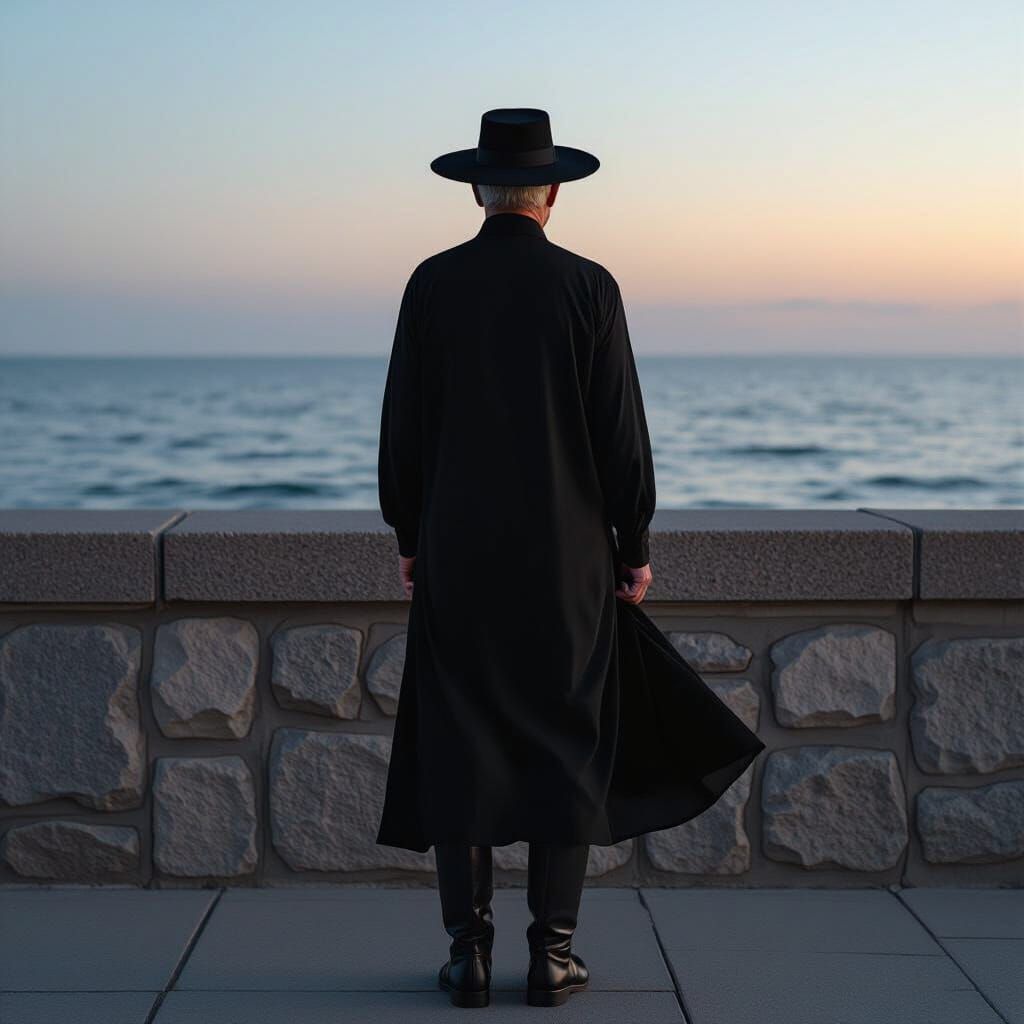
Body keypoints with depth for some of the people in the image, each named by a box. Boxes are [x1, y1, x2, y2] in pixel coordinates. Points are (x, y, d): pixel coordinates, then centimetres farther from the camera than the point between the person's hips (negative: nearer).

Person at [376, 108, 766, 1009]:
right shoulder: (589, 286, -5)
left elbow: (404, 424, 1)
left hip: (457, 551, 1)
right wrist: (635, 548, 3)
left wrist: (409, 537, 11)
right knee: (567, 742, 5)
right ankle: (552, 954, 6)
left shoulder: (432, 283, -1)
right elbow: (621, 432, -6)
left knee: (459, 743, 6)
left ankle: (469, 952, 7)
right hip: (567, 555, -1)